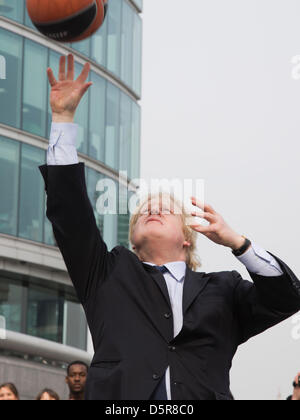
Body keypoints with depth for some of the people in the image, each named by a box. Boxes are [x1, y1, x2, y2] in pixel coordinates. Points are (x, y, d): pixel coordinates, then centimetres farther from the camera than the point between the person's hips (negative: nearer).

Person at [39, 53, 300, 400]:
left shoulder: (221, 289, 20)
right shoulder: (109, 277, 22)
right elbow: (69, 211, 14)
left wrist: (236, 241, 2)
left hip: (205, 394, 0)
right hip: (119, 399, 0)